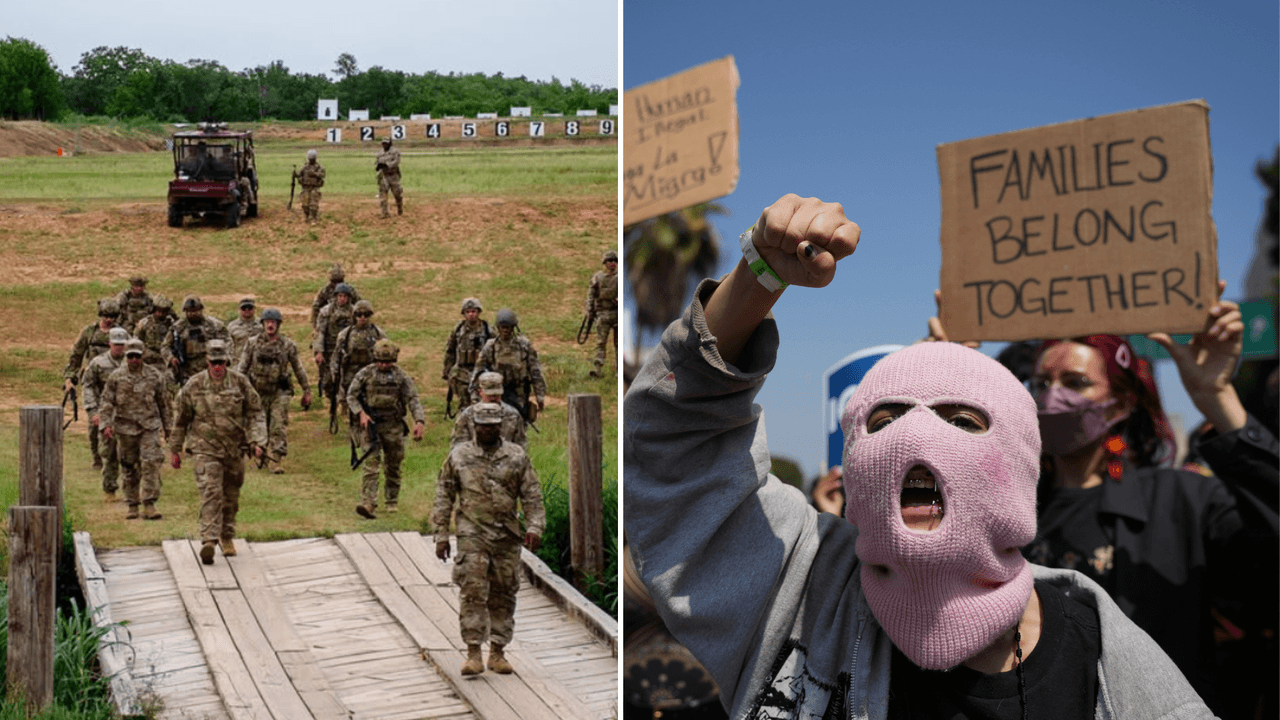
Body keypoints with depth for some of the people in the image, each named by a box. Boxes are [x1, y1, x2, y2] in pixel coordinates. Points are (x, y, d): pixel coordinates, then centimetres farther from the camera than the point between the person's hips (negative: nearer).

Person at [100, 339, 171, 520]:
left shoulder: (155, 376, 4)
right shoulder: (116, 377, 3)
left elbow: (164, 403, 11)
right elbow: (107, 402, 4)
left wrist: (167, 428, 14)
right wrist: (106, 424, -9)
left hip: (149, 426, -1)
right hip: (125, 428, 1)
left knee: (151, 463, -14)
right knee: (129, 469, 7)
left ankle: (149, 505, -12)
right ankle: (132, 505, 18)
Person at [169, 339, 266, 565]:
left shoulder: (240, 382, -1)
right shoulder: (194, 385, -3)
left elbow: (255, 413, 4)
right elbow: (180, 419, 7)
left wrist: (256, 441, -10)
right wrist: (174, 450, 11)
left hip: (234, 449, 3)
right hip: (205, 448, -2)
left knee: (231, 497, 13)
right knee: (210, 492, -18)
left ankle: (227, 538, 32)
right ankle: (208, 541, -25)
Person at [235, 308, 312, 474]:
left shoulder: (288, 345, -1)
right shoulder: (253, 343, 0)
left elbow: (299, 369, 7)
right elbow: (242, 367, 2)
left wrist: (307, 391, 9)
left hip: (279, 393, -1)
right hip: (258, 392, 1)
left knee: (279, 428, -11)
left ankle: (275, 462, -11)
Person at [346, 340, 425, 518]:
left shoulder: (401, 376, 0)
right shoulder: (365, 374, -1)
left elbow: (413, 400, -4)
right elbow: (351, 396, 4)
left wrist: (419, 421, -19)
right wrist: (361, 413, -12)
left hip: (393, 426, 1)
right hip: (371, 424, -1)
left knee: (393, 466, 11)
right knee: (371, 463, -12)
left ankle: (392, 501, 28)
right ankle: (368, 504, -20)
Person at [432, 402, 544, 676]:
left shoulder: (517, 456, 6)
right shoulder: (458, 455, 5)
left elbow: (532, 496, 5)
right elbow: (444, 497, 7)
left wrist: (534, 527, -9)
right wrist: (441, 535, 3)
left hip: (507, 536, 2)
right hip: (472, 533, -2)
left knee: (503, 596, 6)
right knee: (473, 593, -10)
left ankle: (497, 652, 15)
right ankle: (473, 653, -7)